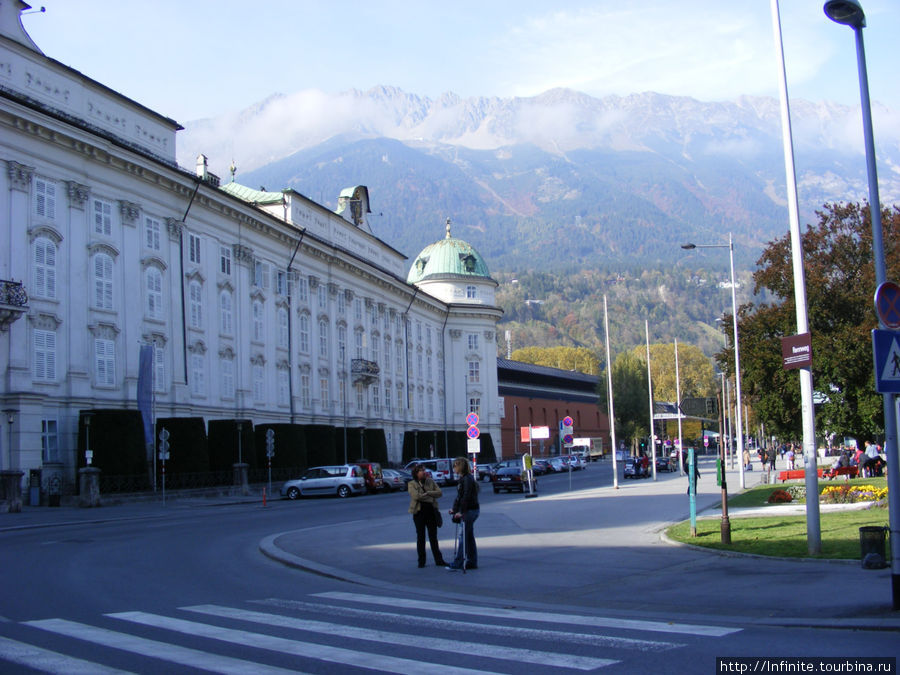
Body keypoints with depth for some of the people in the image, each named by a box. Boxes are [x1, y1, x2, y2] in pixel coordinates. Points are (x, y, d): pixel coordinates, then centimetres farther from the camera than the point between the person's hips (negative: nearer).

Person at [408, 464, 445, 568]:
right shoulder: (412, 484, -3)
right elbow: (416, 496, -19)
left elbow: (439, 492, -3)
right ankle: (421, 561, 12)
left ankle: (439, 560, 10)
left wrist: (427, 493, -14)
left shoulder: (430, 481, 8)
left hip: (431, 512, 3)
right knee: (420, 537, 5)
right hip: (419, 512, -2)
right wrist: (430, 496, -11)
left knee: (433, 537, 6)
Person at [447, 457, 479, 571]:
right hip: (468, 511, 10)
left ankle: (457, 564, -7)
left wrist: (461, 511, -22)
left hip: (470, 510, -10)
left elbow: (466, 497, -22)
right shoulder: (463, 478, 15)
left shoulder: (467, 479, -16)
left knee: (463, 537, -8)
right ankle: (472, 562, 16)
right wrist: (454, 509, 21)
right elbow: (459, 496, 21)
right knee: (469, 537, 12)